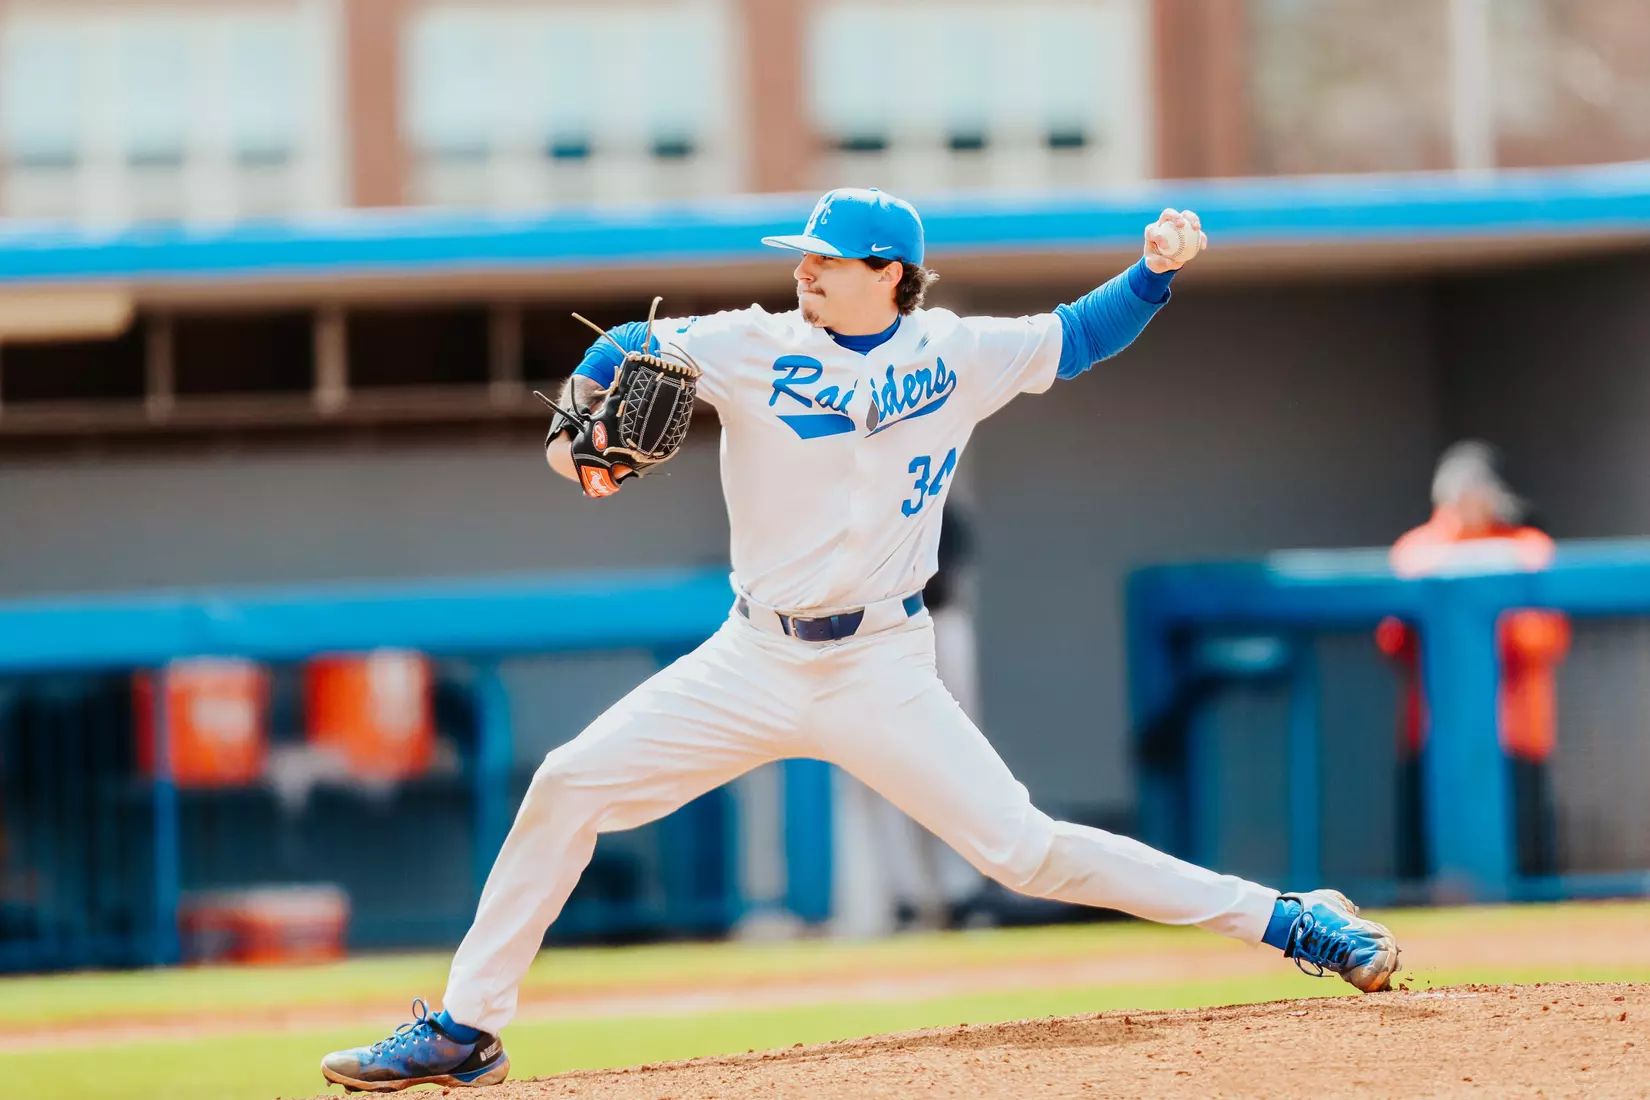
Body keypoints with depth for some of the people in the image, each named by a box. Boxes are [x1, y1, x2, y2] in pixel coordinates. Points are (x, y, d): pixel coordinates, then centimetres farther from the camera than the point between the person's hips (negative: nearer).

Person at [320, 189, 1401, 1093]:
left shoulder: (955, 355, 1)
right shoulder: (753, 347, -1)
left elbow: (1076, 337, 12)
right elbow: (625, 350, 6)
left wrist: (1158, 269, -4)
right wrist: (580, 417, -15)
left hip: (883, 671, -2)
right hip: (754, 663, 2)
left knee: (1025, 848, -12)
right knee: (566, 787, -9)